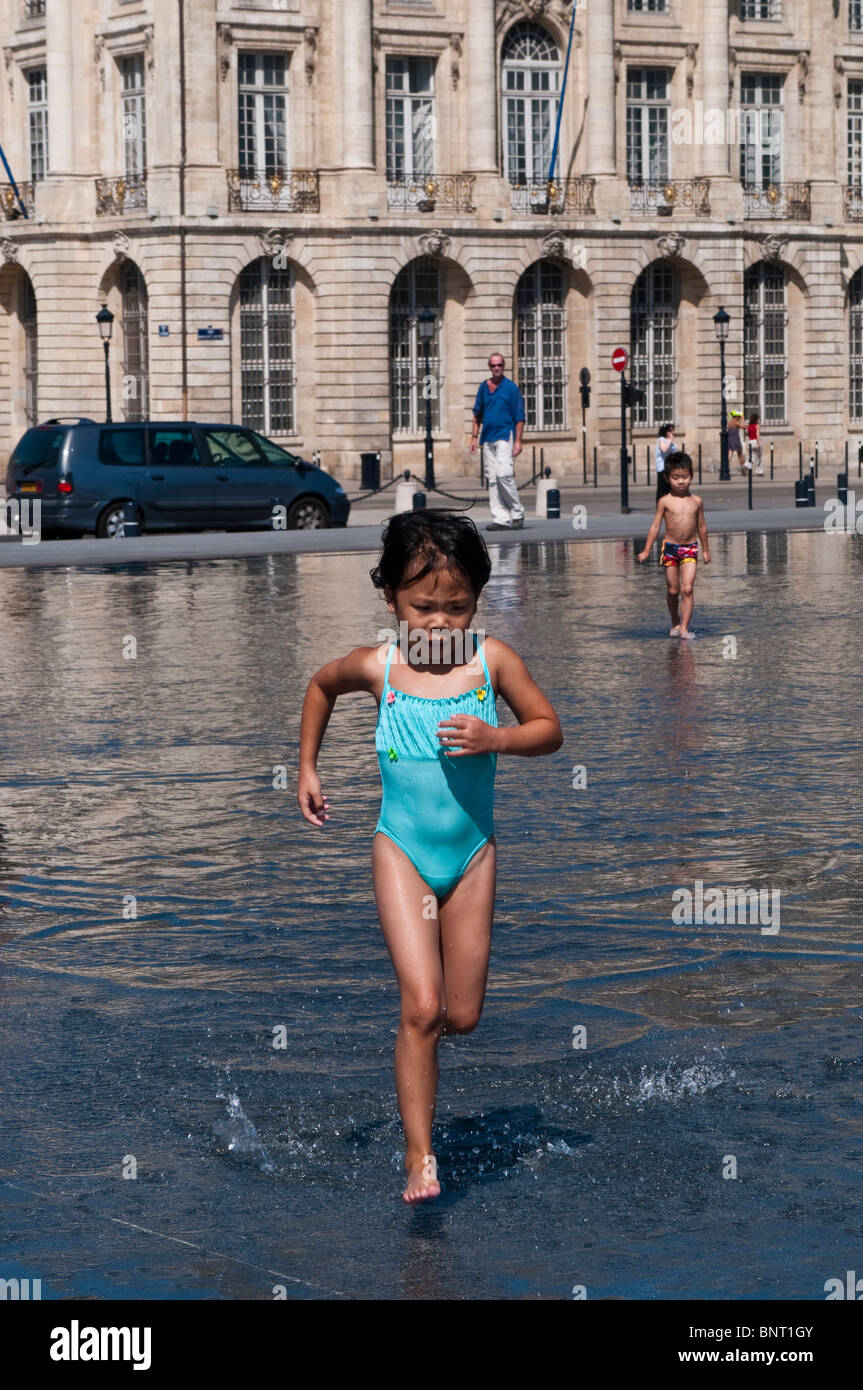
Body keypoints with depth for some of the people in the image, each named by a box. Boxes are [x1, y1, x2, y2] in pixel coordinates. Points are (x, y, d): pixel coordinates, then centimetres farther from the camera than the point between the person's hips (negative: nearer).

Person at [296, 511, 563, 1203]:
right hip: (403, 852, -2)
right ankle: (419, 1154, -5)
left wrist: (495, 738, -19)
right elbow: (322, 685, 14)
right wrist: (307, 769, 15)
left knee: (463, 1015, 7)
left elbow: (550, 728, 0)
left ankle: (421, 1051, 44)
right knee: (422, 1008, -13)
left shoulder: (493, 660, -8)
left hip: (472, 853, 2)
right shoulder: (376, 666, -7)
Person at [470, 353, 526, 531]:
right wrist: (474, 437, 13)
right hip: (487, 438, 6)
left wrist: (518, 440, -9)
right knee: (491, 479, 2)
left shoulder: (511, 387, -1)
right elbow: (477, 414, 20)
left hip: (505, 436, -6)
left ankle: (517, 513, -5)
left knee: (503, 474, -18)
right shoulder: (483, 387, 13)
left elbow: (519, 417, -2)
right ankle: (500, 519, 3)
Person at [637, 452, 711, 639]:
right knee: (673, 590, 7)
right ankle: (675, 623, 26)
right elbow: (655, 526, -1)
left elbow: (701, 527, 12)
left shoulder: (696, 501, 2)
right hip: (670, 547, 0)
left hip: (690, 548, 0)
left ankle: (685, 627, -12)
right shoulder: (665, 501, -3)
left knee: (687, 588, -11)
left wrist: (706, 550, 18)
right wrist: (646, 550, -4)